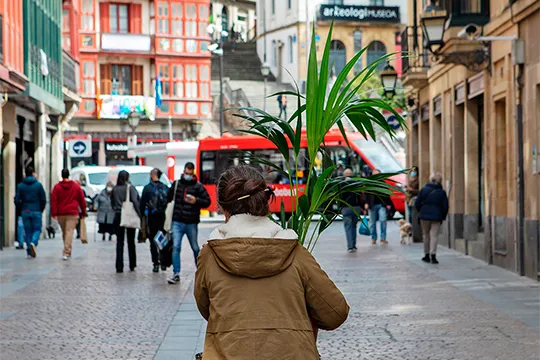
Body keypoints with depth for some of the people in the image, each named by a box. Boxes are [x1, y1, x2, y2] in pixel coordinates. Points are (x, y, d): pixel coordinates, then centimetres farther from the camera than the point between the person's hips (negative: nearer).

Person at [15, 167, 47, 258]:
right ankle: (33, 243, -23)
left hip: (25, 212, 2)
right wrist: (41, 210, 10)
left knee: (28, 231, 8)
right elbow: (44, 199, -4)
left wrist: (22, 209, 12)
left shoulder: (20, 186, 2)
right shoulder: (38, 185, -3)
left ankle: (29, 252, 5)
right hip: (36, 212, -2)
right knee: (37, 229, 6)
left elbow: (17, 200, -2)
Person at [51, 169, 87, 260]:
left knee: (64, 233, 15)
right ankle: (67, 253, -19)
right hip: (72, 214, -2)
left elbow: (53, 200, -4)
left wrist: (53, 213, -4)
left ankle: (67, 252, 25)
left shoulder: (57, 187, 2)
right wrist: (83, 212, 14)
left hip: (61, 214, 2)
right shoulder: (76, 186, 4)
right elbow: (82, 200, 7)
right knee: (69, 232, -8)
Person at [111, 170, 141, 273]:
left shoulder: (115, 189, 3)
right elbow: (135, 201, -16)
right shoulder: (130, 188, -7)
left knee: (119, 241, 3)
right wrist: (140, 215, -13)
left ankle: (119, 267, -4)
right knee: (131, 241, 11)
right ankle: (132, 265, 17)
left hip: (118, 216, 2)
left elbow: (112, 203, 6)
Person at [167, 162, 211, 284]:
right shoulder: (176, 184, 5)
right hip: (177, 222, 1)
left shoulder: (198, 186, -2)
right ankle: (176, 274, -7)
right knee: (175, 247, -9)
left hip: (192, 223, -1)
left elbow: (207, 201, -1)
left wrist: (196, 201, -17)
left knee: (195, 248, 13)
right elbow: (169, 198, 18)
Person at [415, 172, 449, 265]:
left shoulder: (424, 190, 0)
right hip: (436, 217, -1)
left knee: (426, 235, 13)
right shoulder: (442, 192, -1)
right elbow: (445, 207, -1)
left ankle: (427, 255, 18)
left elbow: (417, 204, 1)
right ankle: (433, 256, -13)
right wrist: (442, 217, 13)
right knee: (434, 236, -1)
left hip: (424, 216, 1)